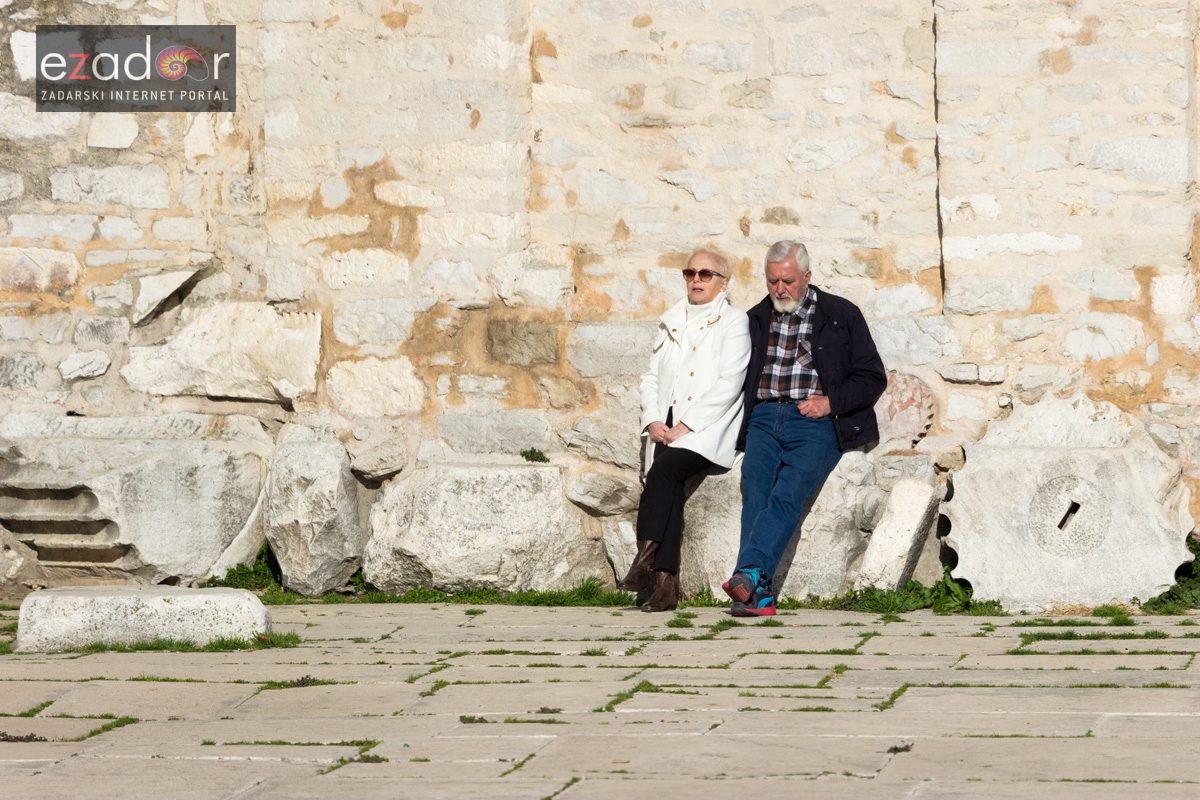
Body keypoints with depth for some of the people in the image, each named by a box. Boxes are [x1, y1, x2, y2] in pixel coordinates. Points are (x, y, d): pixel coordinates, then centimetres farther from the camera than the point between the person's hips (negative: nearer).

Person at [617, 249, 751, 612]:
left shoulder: (733, 322, 3)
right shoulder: (670, 323, 23)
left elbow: (728, 385, -7)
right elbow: (651, 377, 20)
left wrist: (685, 427, -13)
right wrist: (653, 421, 1)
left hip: (707, 429, -4)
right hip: (668, 428, 4)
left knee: (663, 469, -30)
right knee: (669, 485, -22)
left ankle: (644, 561, -28)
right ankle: (666, 584, -29)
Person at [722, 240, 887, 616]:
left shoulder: (842, 315, 10)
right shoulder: (757, 320, 21)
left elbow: (873, 378, 8)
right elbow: (742, 378, 26)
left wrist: (830, 402, -6)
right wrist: (748, 412, 5)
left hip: (816, 422, -3)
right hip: (765, 419, 3)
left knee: (788, 492, -29)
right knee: (755, 489, -25)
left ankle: (749, 574, -44)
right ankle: (758, 594, -35)